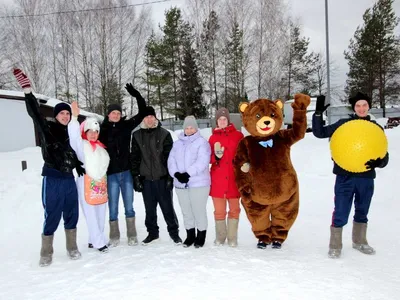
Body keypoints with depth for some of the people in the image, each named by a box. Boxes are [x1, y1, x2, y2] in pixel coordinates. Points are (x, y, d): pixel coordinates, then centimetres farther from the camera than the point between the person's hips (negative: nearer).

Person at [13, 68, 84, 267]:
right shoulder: (47, 128, -3)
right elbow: (34, 112, -16)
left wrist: (79, 166, 7)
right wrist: (27, 90, -26)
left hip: (69, 179, 4)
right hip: (52, 180, -4)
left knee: (72, 216, 10)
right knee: (51, 218, -1)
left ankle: (72, 249, 24)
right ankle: (46, 254, 14)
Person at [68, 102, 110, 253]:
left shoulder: (100, 147, 14)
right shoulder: (81, 145, -4)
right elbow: (74, 135, -24)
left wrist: (104, 181, 17)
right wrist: (75, 117, -34)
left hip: (101, 185, 6)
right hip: (87, 185, -6)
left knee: (101, 215, 10)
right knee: (91, 216, -4)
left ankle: (95, 240, 24)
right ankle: (99, 242, 6)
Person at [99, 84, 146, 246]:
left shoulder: (126, 125, 4)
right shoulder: (102, 130, 0)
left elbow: (142, 112, 2)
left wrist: (136, 95, -9)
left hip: (126, 172, 1)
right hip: (111, 174, -1)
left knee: (129, 206, 8)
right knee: (113, 208, 7)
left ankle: (132, 236, 20)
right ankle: (114, 237, 20)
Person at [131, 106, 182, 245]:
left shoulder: (164, 134, 0)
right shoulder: (137, 135, 7)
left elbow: (170, 157, -3)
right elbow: (135, 158, 7)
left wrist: (170, 176, -9)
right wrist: (136, 177, 2)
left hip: (162, 178, -2)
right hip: (146, 179, 3)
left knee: (167, 207, 4)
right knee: (150, 209, 12)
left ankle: (174, 232, 19)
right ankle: (152, 232, 28)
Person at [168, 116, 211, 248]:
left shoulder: (202, 142, -4)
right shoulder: (177, 143, 15)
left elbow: (202, 161, -17)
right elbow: (171, 160, 6)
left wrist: (188, 174, -23)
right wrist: (176, 173, -12)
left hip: (198, 183, -5)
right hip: (180, 184, 6)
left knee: (199, 211, 0)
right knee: (186, 211, 13)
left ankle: (201, 236, 16)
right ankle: (190, 235, 27)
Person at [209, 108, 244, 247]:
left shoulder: (238, 135, 3)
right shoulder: (213, 138, 7)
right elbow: (209, 158, 6)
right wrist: (216, 156, -14)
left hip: (233, 179, -1)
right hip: (218, 180, 1)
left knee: (234, 209, 5)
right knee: (219, 211, 7)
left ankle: (232, 238, 17)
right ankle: (220, 237, 22)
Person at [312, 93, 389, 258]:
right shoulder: (343, 124, -1)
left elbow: (384, 155, 5)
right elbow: (319, 132, -2)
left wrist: (378, 162, -18)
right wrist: (318, 113, -14)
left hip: (366, 178, 3)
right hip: (345, 177, -3)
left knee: (362, 212, 18)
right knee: (341, 213, -4)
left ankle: (359, 241, 38)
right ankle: (335, 245, 14)